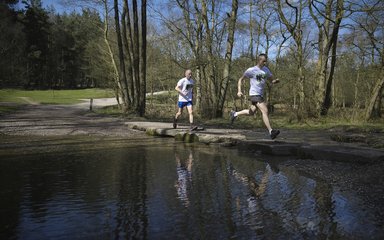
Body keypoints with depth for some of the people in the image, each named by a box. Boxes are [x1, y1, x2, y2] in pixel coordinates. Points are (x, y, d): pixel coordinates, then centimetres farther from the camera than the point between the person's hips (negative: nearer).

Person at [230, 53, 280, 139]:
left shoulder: (266, 70, 9)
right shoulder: (251, 70, -7)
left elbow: (271, 80, 14)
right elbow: (241, 79, 2)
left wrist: (275, 81, -11)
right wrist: (239, 91, -10)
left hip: (261, 95, 8)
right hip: (254, 94, -8)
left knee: (251, 112, 19)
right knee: (265, 111, -20)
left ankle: (235, 114, 40)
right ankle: (271, 131, -23)